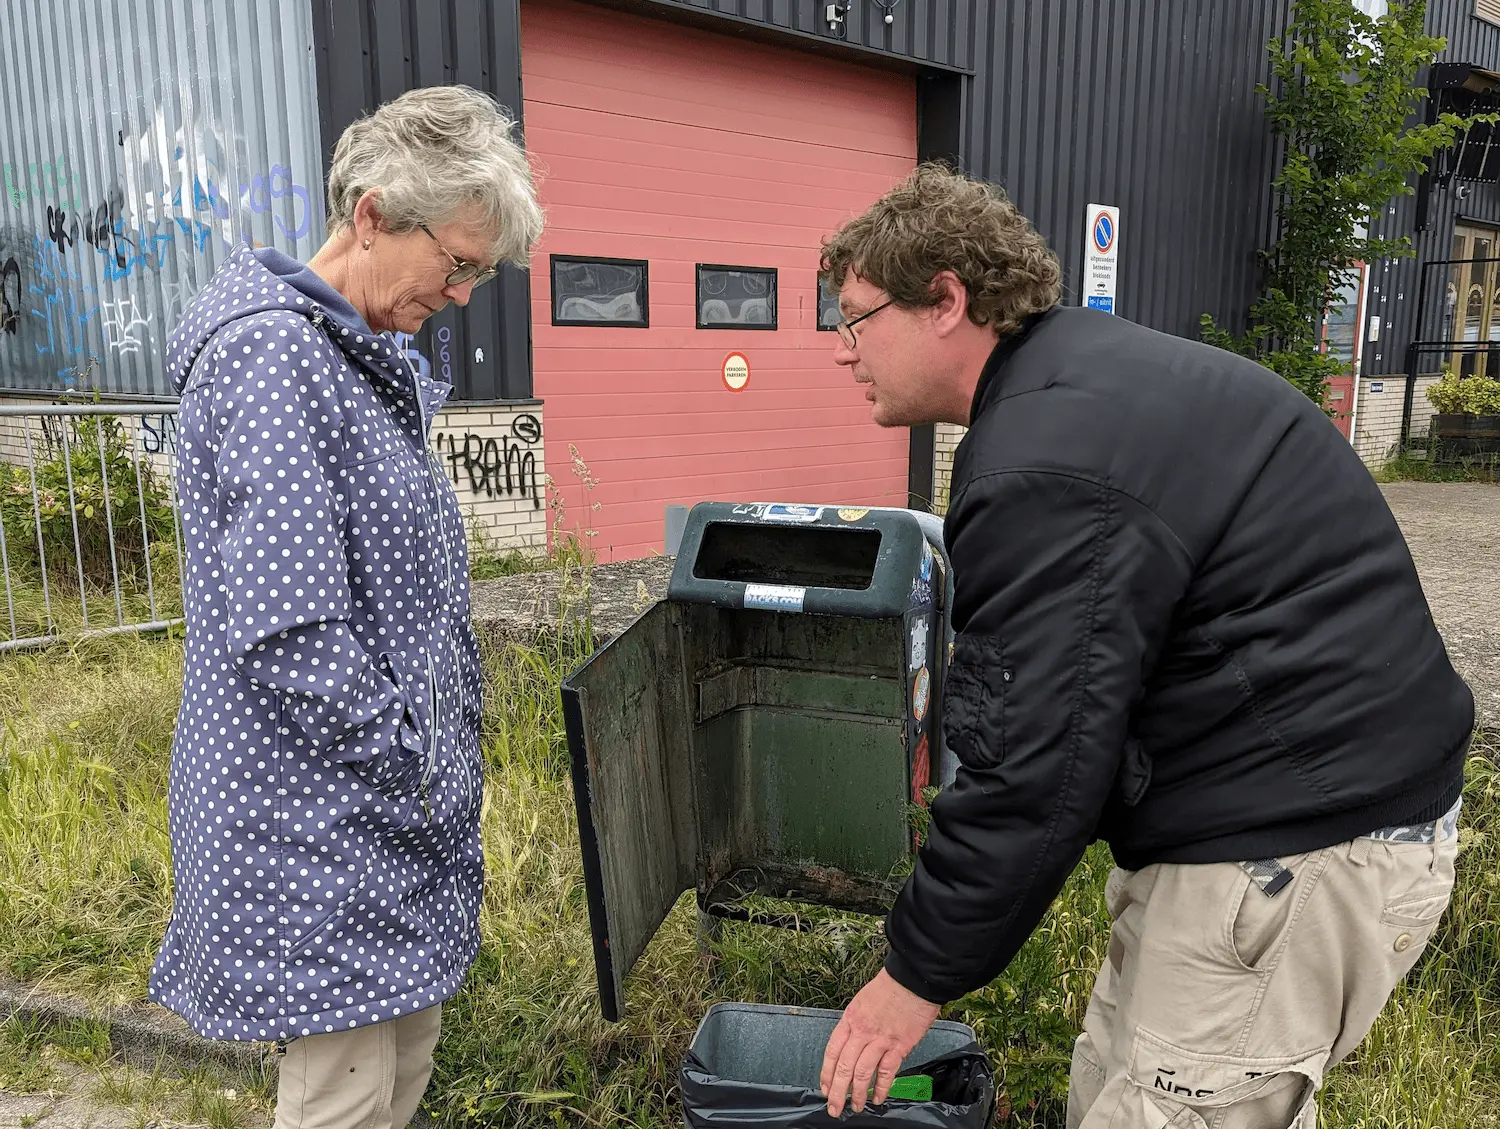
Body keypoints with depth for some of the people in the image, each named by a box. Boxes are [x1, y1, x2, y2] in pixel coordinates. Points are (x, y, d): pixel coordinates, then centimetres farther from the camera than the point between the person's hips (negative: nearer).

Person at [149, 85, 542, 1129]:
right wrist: (410, 767, -14)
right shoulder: (270, 358, -19)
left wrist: (443, 760, 13)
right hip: (322, 817, -9)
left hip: (397, 806, 9)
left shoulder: (369, 360, 12)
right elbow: (289, 639, -26)